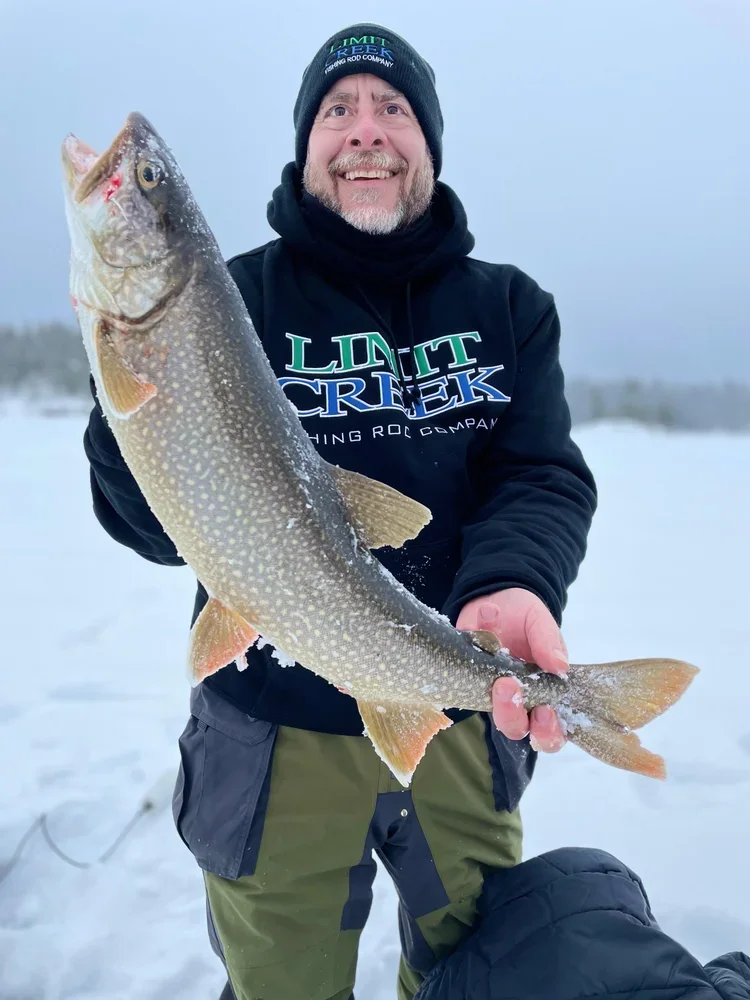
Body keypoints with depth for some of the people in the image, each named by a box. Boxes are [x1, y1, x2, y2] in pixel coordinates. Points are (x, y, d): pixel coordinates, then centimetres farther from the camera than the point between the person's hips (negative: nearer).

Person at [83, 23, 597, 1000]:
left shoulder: (509, 306, 1)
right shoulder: (239, 296, -6)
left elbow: (547, 477, -10)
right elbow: (158, 527, -12)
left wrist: (509, 586, -32)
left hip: (465, 725, 2)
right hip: (279, 736, -1)